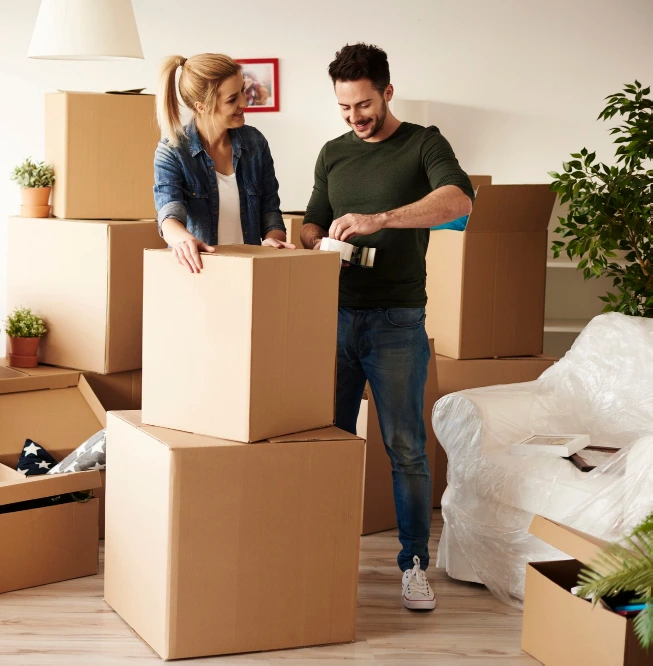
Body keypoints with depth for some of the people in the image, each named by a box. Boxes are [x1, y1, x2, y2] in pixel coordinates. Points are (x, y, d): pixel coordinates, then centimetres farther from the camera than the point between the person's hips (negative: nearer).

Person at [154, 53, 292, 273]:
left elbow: (269, 210, 12)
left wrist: (273, 238, -10)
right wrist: (184, 239, -39)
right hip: (197, 270, -2)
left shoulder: (255, 143, 8)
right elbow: (169, 214, -16)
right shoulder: (171, 151, -2)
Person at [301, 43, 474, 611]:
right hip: (336, 314, 4)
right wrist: (312, 245, -4)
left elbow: (458, 199, -20)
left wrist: (379, 218, -31)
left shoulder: (423, 144, -1)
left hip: (396, 321, -4)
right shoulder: (333, 154, 14)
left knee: (406, 446, -2)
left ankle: (415, 563, 7)